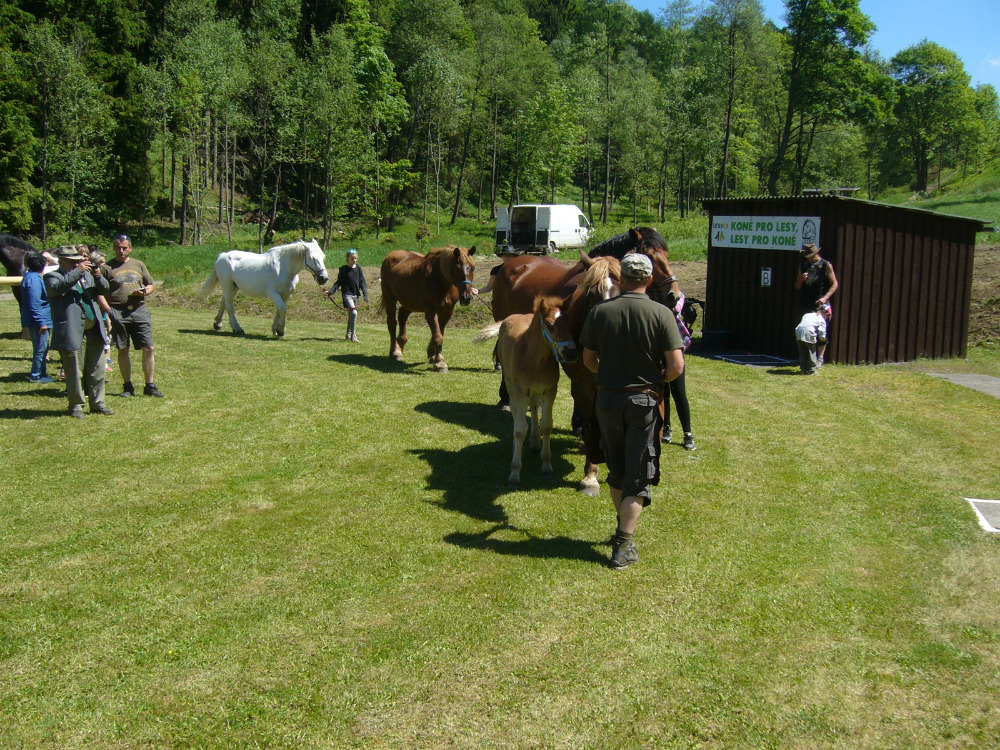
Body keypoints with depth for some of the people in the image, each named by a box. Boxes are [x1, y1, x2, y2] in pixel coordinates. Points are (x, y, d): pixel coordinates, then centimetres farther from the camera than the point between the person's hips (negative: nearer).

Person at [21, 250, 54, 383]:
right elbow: (34, 304, -23)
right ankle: (36, 376, 4)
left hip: (39, 321, 10)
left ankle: (42, 373, 23)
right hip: (38, 320, -10)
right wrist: (41, 323, -23)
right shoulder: (34, 279, -19)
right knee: (41, 348, -3)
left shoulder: (31, 276, 14)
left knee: (41, 348, 16)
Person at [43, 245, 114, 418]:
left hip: (94, 330, 6)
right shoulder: (52, 276, 0)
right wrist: (78, 272, -22)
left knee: (97, 369, 11)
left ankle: (97, 403, 20)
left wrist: (97, 276, -7)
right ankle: (76, 405, 12)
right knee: (75, 371, 1)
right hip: (72, 331, -6)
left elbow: (104, 289, 13)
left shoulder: (86, 274, 18)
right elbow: (57, 287, -21)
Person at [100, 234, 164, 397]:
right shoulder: (107, 267, 5)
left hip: (140, 310, 2)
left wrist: (144, 292, -3)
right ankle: (127, 386, 16)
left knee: (148, 349, -3)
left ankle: (150, 386, 5)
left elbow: (150, 285, 19)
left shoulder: (138, 264, 15)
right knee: (123, 350, 5)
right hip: (118, 312, -2)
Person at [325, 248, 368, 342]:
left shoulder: (358, 269, 5)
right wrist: (331, 291, -10)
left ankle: (348, 335, 29)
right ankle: (353, 335, -15)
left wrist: (366, 295, -4)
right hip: (347, 294, -5)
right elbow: (338, 283, 1)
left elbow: (362, 283, 5)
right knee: (354, 312, -20)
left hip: (355, 295, 5)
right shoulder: (343, 269, -3)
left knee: (351, 315, 15)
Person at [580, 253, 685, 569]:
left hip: (607, 398, 3)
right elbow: (676, 366, -15)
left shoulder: (600, 311, -4)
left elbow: (589, 359, 4)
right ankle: (623, 548, 1)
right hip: (644, 401, -3)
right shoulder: (661, 314, -11)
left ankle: (625, 527, 37)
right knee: (638, 476, 5)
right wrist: (658, 380, 5)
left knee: (616, 469, 21)